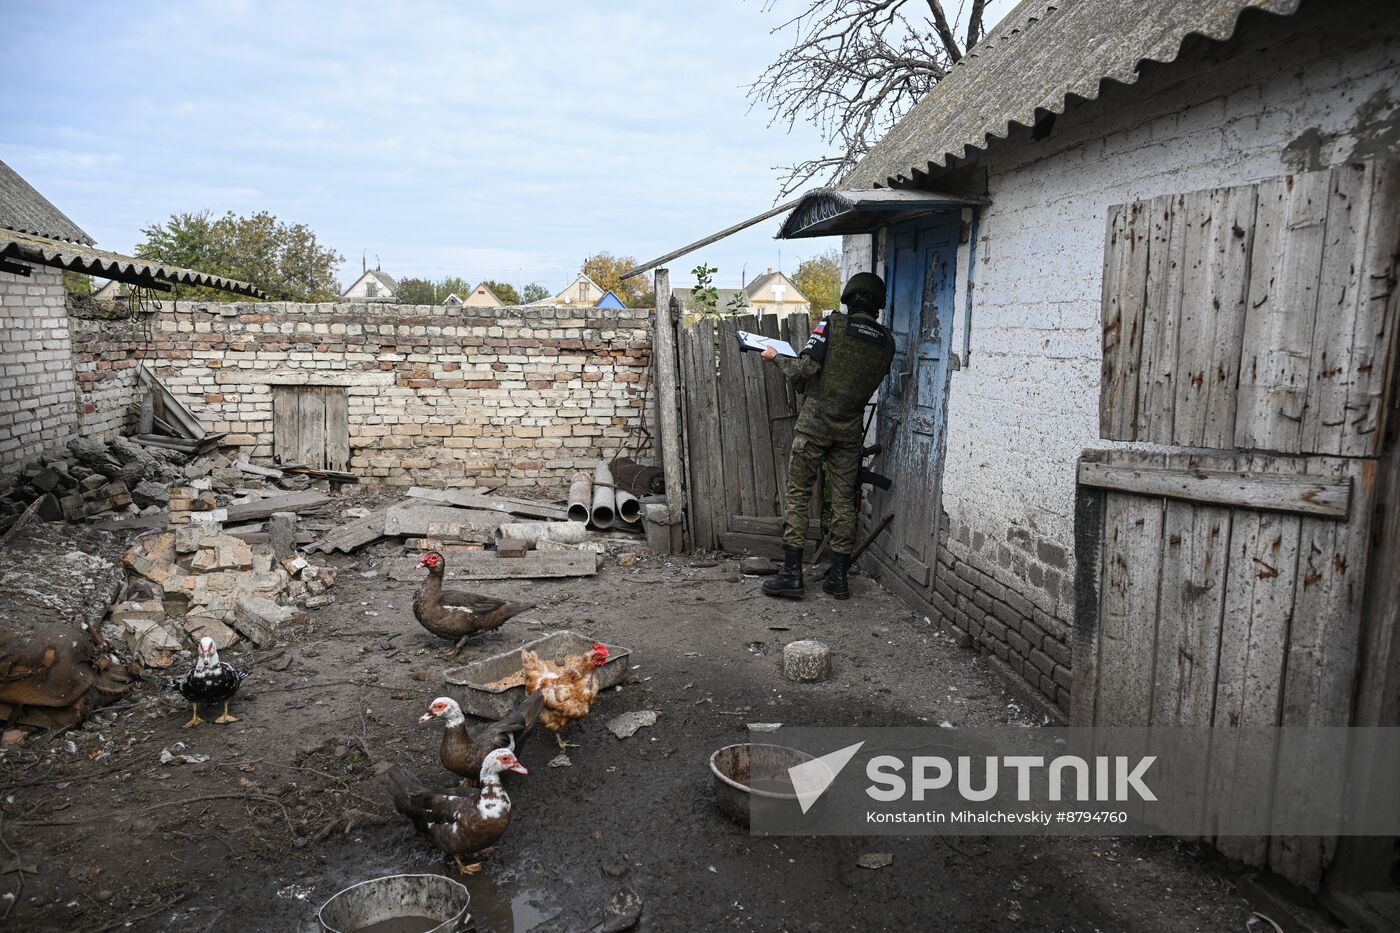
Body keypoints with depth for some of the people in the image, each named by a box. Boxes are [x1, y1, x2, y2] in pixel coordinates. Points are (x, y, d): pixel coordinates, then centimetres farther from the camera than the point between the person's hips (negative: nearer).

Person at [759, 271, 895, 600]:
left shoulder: (833, 324, -8)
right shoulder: (886, 342, 7)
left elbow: (805, 369, -14)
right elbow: (869, 383, 14)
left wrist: (776, 358, 5)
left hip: (815, 421, -4)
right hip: (851, 427, 4)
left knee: (798, 495, 1)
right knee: (844, 499, 9)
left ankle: (791, 574, 0)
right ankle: (839, 577, 14)